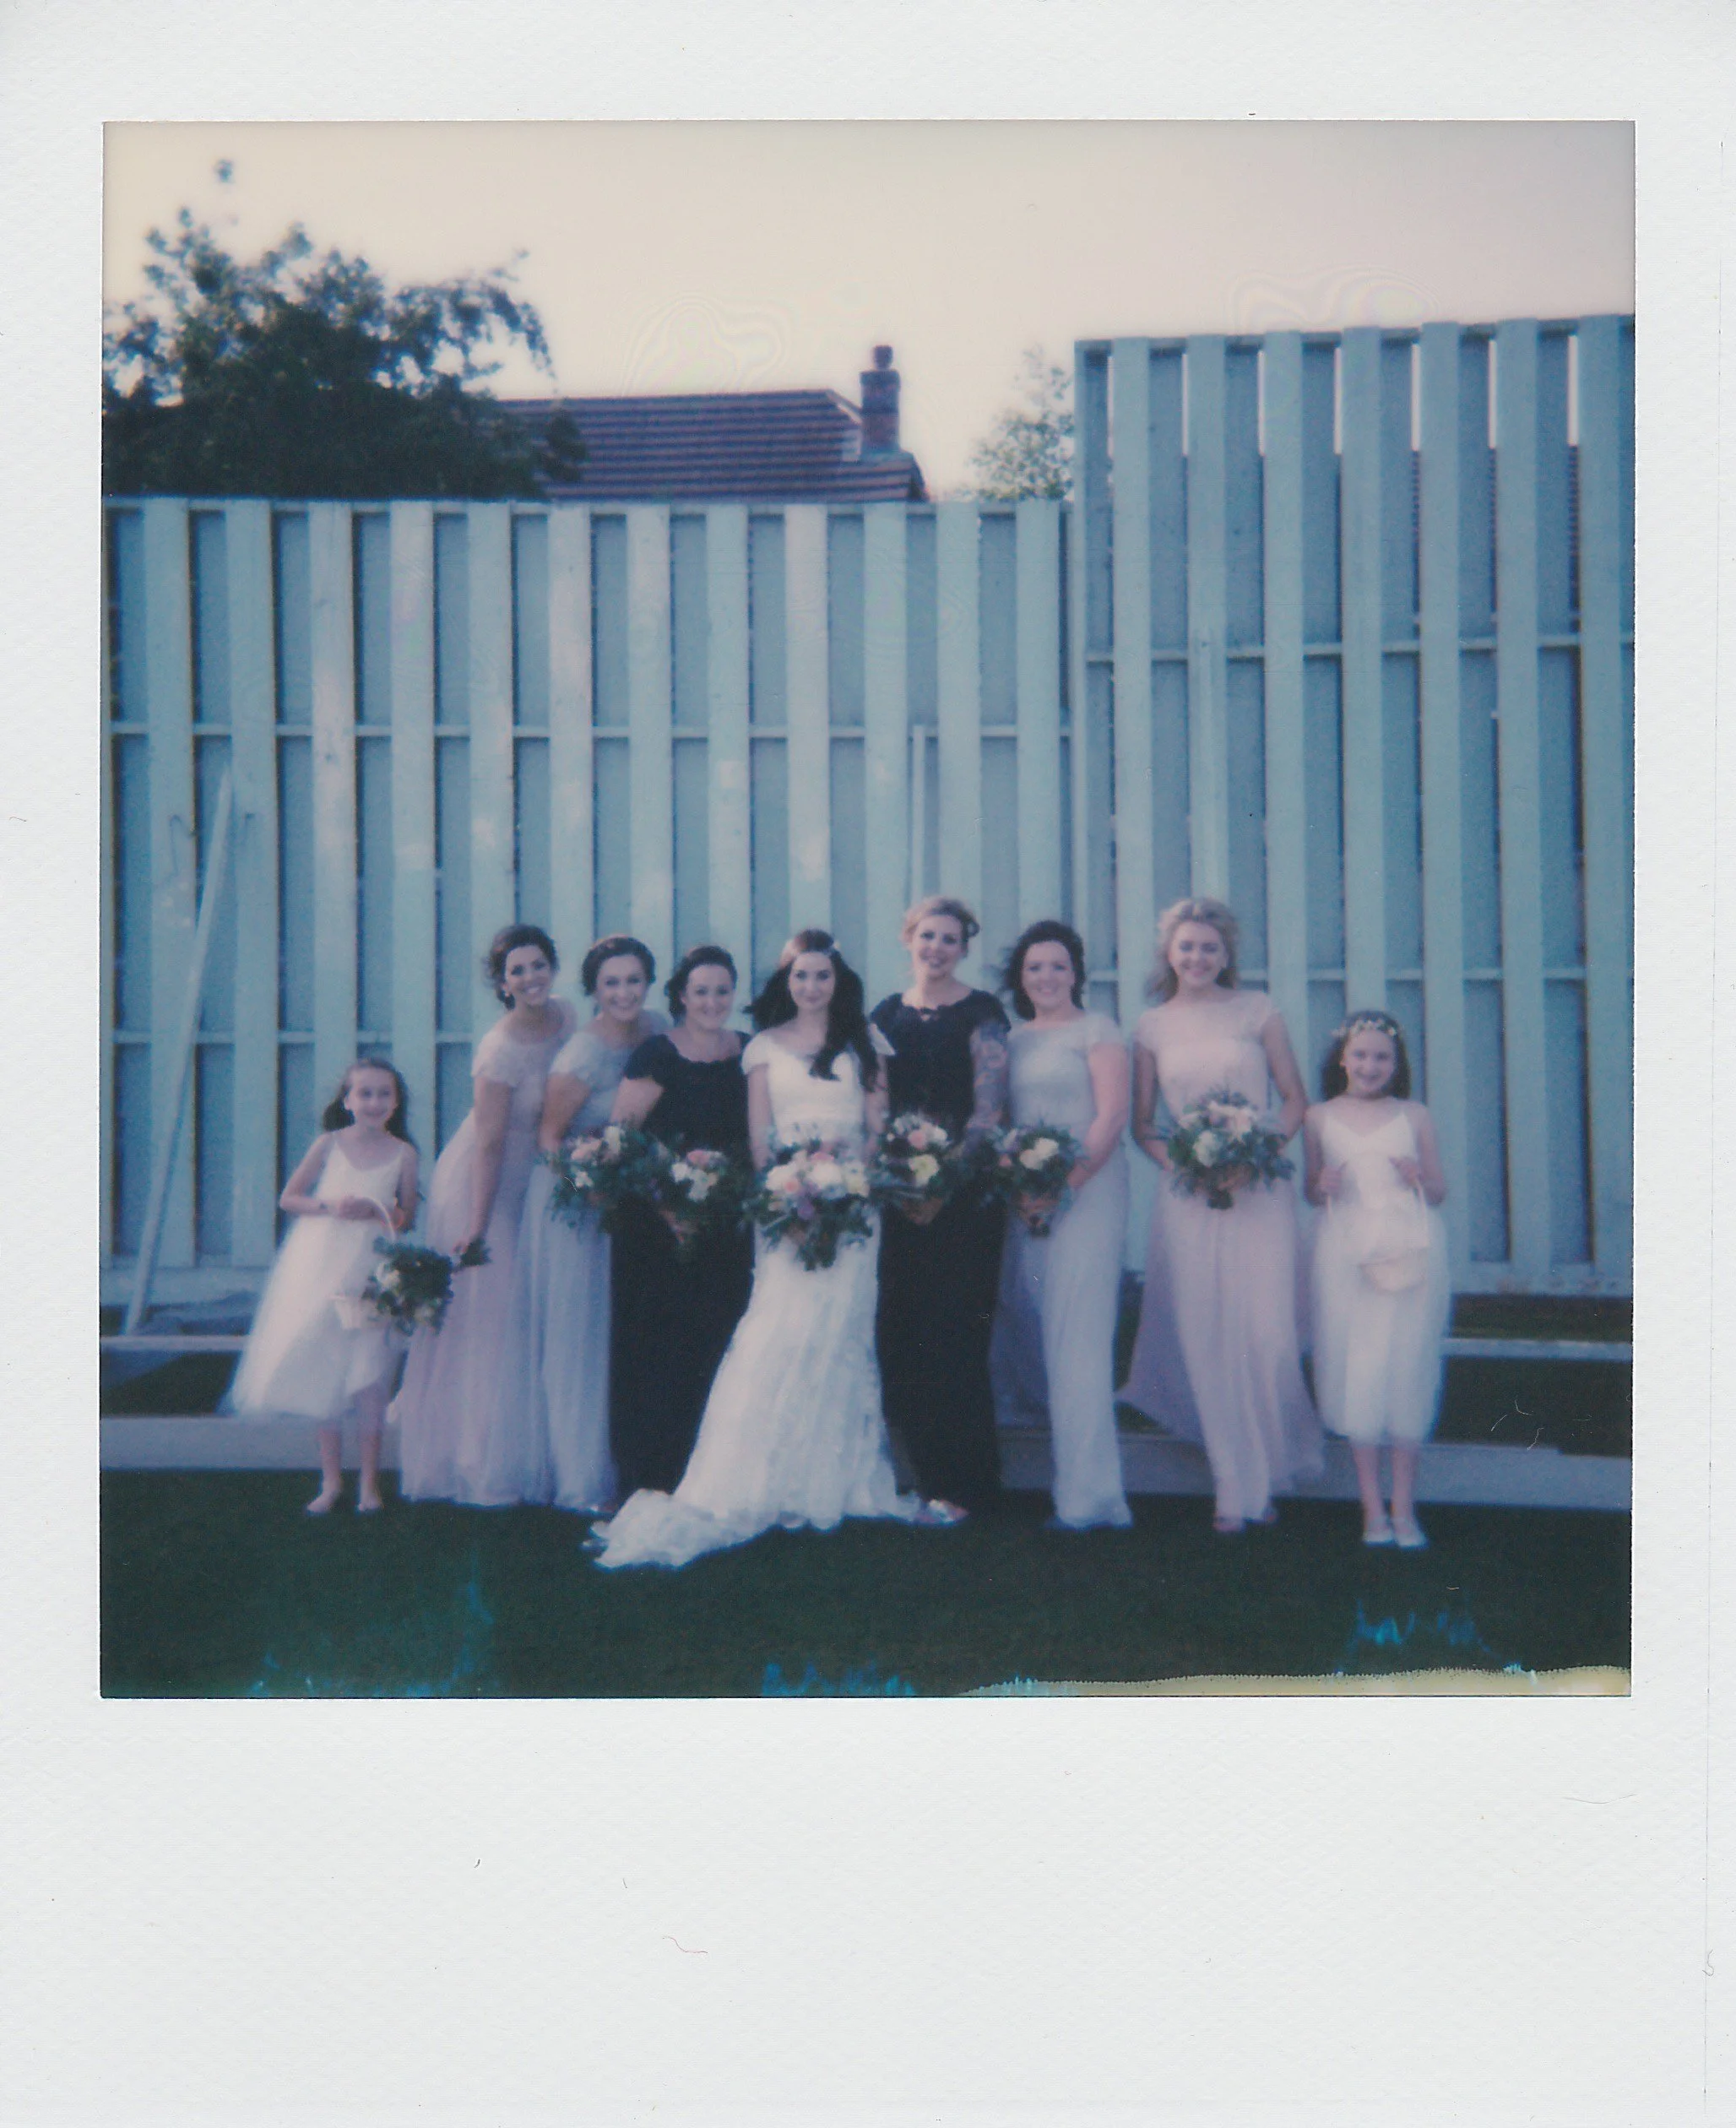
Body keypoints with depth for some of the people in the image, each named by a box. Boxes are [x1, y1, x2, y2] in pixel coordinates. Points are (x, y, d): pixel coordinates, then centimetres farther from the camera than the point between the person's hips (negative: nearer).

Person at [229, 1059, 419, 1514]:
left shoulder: (403, 1153, 1)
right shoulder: (329, 1144, 1)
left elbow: (408, 1216, 6)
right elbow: (289, 1198, 5)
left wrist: (373, 1210, -13)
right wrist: (330, 1206, -11)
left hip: (372, 1271, -1)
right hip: (321, 1267, 1)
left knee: (368, 1378, -2)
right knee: (322, 1374, 5)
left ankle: (369, 1481, 10)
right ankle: (331, 1480, 15)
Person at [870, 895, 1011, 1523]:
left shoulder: (980, 1013, -1)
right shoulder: (884, 1015, 13)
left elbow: (990, 1105, -8)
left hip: (963, 1190, -4)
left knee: (953, 1329, -4)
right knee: (900, 1331, 3)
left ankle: (957, 1483, 3)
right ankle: (922, 1468, 14)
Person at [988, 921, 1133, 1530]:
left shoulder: (1096, 1030, -1)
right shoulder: (1013, 1039, 16)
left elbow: (1111, 1116, -10)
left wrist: (1063, 1185, -16)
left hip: (1086, 1190, -6)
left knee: (1076, 1332, -9)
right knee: (1024, 1321, 7)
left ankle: (1089, 1495, -7)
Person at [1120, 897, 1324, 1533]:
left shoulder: (1256, 1010, 5)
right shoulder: (1152, 1027, 9)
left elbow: (1295, 1099, 6)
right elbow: (1141, 1123, 11)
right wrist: (1177, 1160, -7)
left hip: (1259, 1191, -1)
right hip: (1188, 1196, 1)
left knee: (1266, 1337, -6)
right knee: (1205, 1343, 0)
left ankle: (1271, 1471, 15)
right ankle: (1237, 1488, 11)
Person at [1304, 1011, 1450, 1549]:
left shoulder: (1413, 1115, 9)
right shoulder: (1320, 1117, 9)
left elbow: (1440, 1193, 12)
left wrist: (1419, 1178, -9)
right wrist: (1322, 1187, -8)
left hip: (1410, 1248, 0)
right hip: (1346, 1251, 0)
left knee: (1406, 1367, 0)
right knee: (1355, 1369, 0)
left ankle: (1404, 1508, 8)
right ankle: (1372, 1507, 8)